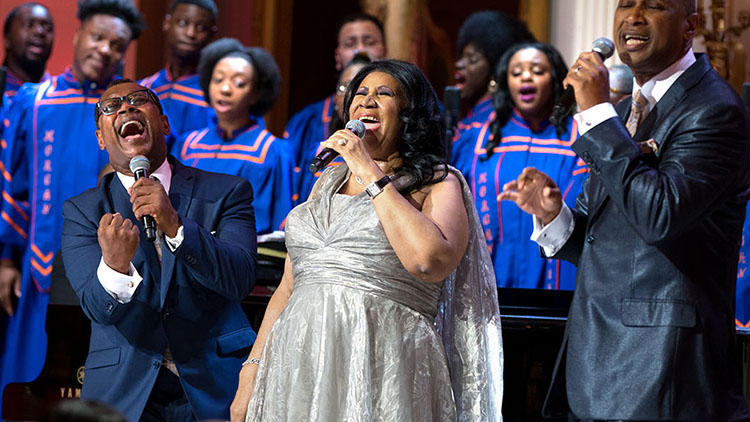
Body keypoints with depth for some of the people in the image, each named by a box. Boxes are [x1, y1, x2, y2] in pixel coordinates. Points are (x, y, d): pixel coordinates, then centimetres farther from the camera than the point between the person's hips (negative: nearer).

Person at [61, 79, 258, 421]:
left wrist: (174, 226, -27)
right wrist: (115, 266, -33)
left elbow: (240, 280, -13)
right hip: (124, 394, 0)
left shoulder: (226, 193, 2)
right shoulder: (82, 211, 3)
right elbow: (97, 308, -11)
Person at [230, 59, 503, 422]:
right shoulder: (328, 180, 19)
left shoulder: (438, 184, 2)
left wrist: (372, 174, -11)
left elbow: (429, 262, -19)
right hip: (297, 365, 5)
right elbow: (289, 286, 17)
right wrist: (250, 376, 9)